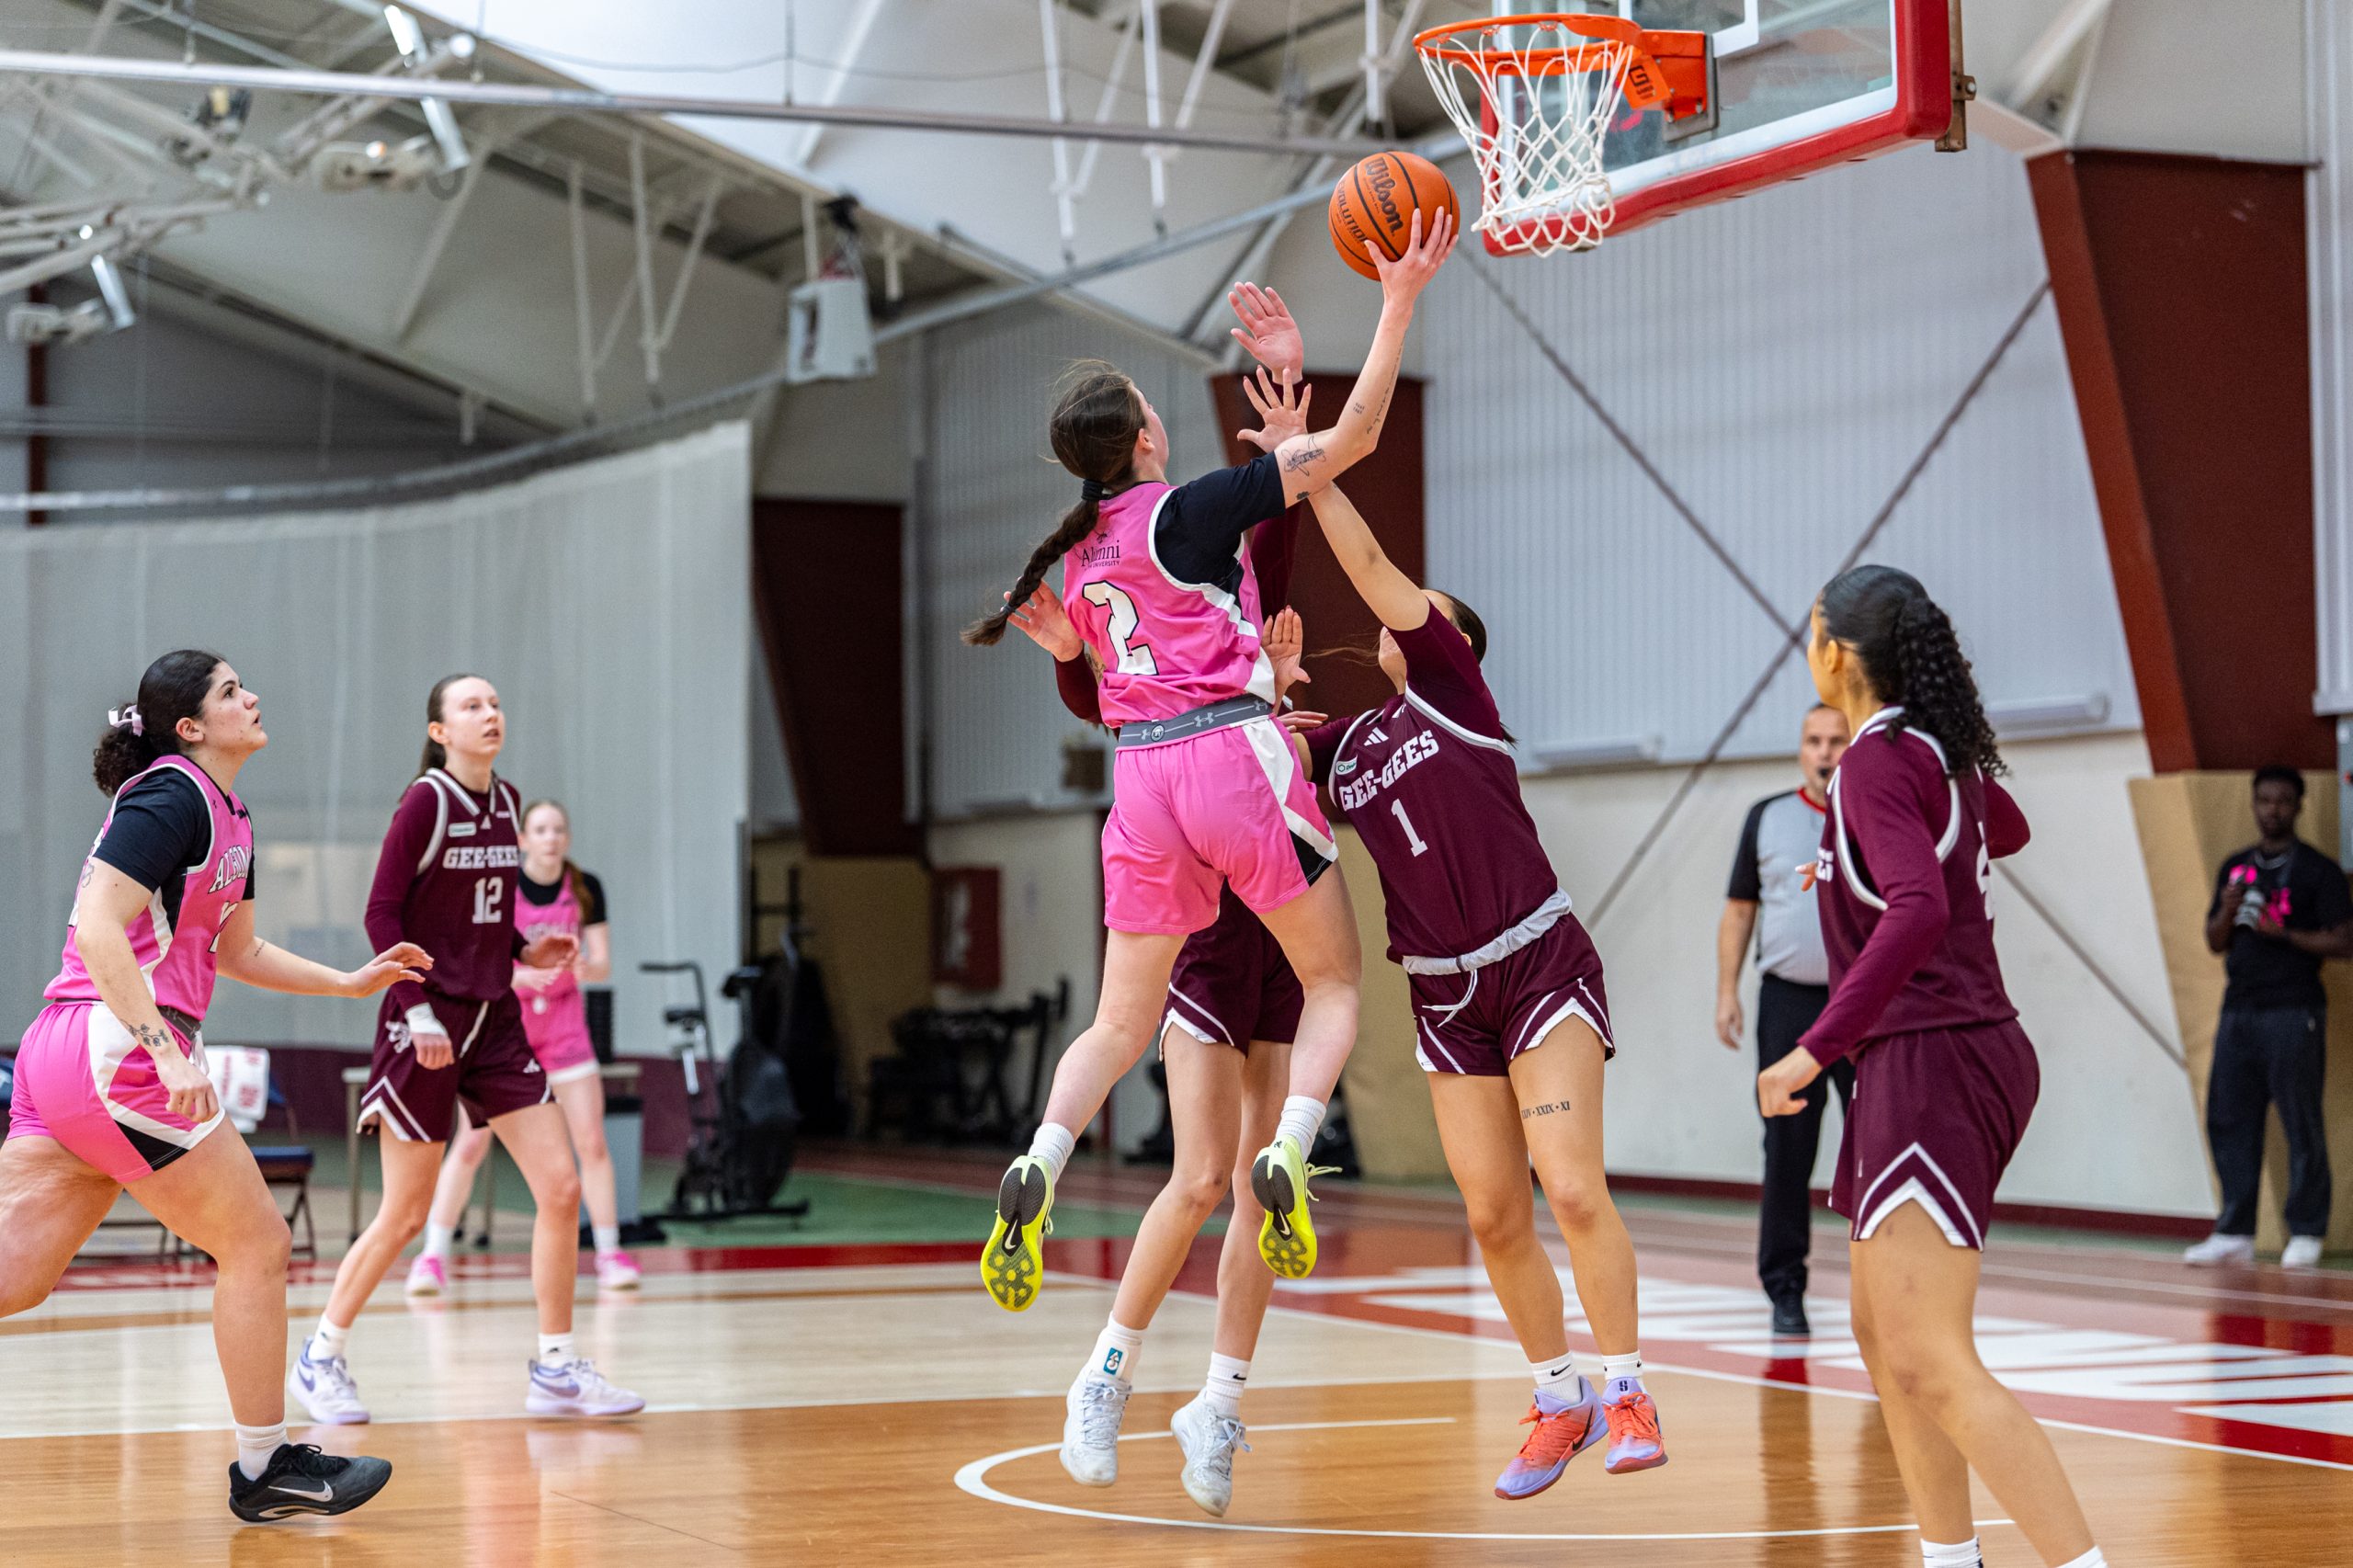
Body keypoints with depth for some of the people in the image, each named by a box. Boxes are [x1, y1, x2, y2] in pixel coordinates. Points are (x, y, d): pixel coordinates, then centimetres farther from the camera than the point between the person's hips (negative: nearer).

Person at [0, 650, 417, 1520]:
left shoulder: (229, 819, 18)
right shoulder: (170, 796, -10)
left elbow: (236, 951, 32)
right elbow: (97, 926, -21)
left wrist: (352, 982, 26)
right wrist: (166, 1049, -26)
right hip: (114, 1049, -9)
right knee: (256, 1246, 2)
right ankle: (264, 1468, 12)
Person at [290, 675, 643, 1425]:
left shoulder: (505, 802, 9)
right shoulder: (426, 801, -11)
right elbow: (382, 914, -12)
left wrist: (526, 951, 2)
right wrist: (418, 1009, -19)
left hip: (495, 1021, 7)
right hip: (428, 1022, -7)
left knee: (561, 1190, -2)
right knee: (406, 1214, -1)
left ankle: (555, 1370, 7)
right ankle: (320, 1359, 18)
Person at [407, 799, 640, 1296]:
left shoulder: (585, 889, -6)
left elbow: (603, 964, -6)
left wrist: (585, 966, -29)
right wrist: (522, 974, -34)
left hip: (563, 1023, 2)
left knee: (591, 1141, -4)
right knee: (471, 1143, -8)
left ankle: (610, 1254, 7)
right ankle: (433, 1258, -1)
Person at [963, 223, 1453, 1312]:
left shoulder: (1080, 556, 12)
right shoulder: (1188, 510, -6)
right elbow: (1353, 438, -7)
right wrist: (1398, 302, -2)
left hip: (1141, 775, 5)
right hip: (1233, 755, -5)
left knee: (1121, 1023, 14)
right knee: (1333, 981, 10)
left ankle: (1039, 1165, -11)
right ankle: (1287, 1152, -12)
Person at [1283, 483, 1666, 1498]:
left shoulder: (1453, 688, -2)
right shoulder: (1344, 746, 12)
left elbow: (1374, 569, -12)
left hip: (1539, 967, -5)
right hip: (1446, 997, 5)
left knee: (1572, 1189, -15)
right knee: (1495, 1216, 3)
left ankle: (1625, 1393, -4)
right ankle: (1558, 1402, 17)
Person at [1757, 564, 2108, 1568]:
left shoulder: (1878, 762, -14)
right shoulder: (1942, 750, 12)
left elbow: (1918, 913, -30)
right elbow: (2005, 833, 35)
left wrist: (1816, 1049, -29)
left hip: (1930, 1063, -10)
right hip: (1962, 1053, 10)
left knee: (1930, 1368, -17)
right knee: (1884, 1336, 18)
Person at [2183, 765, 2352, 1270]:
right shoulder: (2235, 868, 17)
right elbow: (2214, 943, 17)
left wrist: (2285, 933, -16)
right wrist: (2227, 911, -3)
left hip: (2293, 1014, -5)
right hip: (2238, 1011, 5)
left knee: (2302, 1124, -5)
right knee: (2228, 1119, 3)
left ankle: (2306, 1235, 1)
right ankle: (2235, 1233, 8)